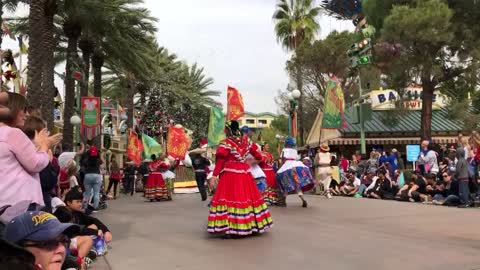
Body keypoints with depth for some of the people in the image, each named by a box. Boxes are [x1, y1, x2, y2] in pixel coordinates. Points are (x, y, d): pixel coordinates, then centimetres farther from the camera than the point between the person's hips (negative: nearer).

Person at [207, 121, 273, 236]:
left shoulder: (226, 143, -10)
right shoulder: (246, 140, 8)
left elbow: (220, 161, -14)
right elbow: (258, 155, 18)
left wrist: (214, 175, -14)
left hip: (230, 174, -6)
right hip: (245, 172, 6)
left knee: (230, 197, -4)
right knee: (247, 196, 14)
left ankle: (229, 227, -7)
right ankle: (250, 225, 23)